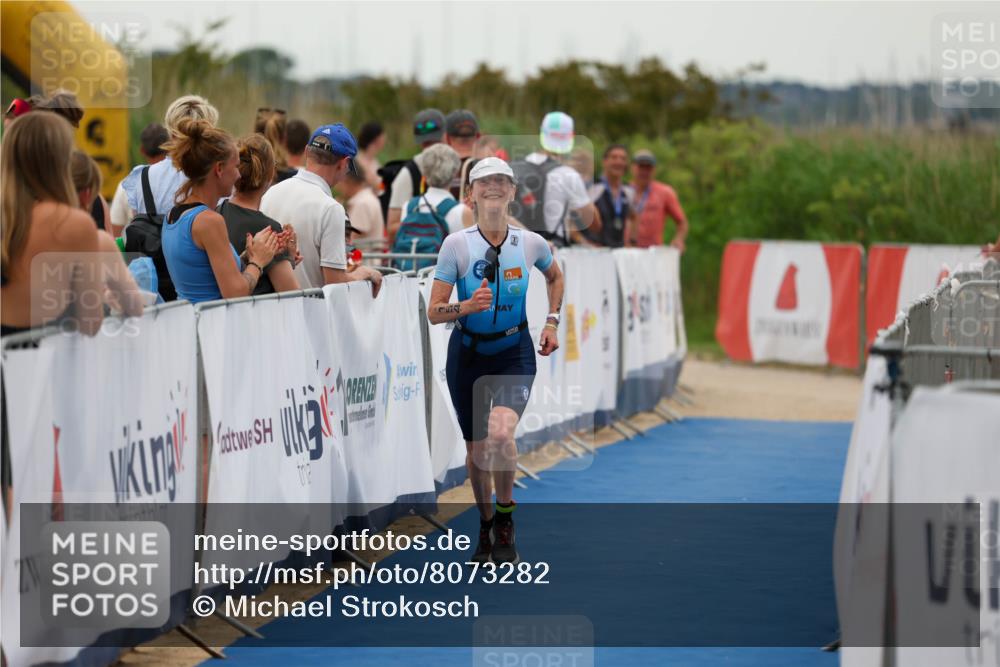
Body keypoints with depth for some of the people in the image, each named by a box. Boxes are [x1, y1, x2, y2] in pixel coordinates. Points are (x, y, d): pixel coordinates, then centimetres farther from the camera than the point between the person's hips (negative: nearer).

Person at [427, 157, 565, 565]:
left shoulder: (531, 243, -6)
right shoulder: (456, 244, -11)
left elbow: (555, 277, 18)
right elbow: (433, 313, -11)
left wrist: (552, 322, 8)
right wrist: (467, 307, -29)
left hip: (514, 352, -1)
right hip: (467, 353, 1)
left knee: (500, 433, -25)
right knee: (476, 449, 9)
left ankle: (505, 517, -1)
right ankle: (486, 527, 32)